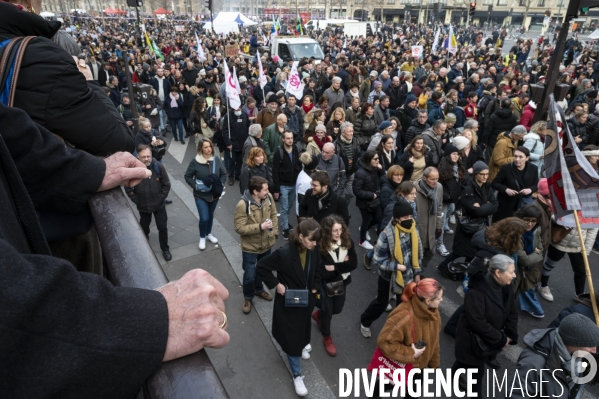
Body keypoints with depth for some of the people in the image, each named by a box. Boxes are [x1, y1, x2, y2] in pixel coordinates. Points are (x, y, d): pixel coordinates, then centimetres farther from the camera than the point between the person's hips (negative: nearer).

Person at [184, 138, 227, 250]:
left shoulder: (217, 160, -9)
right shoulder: (195, 161, -16)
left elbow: (224, 174, 2)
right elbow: (188, 176, -7)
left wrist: (220, 184, -13)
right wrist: (195, 186, -20)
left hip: (214, 194, 3)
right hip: (200, 195, -3)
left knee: (211, 215, 20)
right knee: (204, 218, -5)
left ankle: (209, 233, 45)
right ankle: (202, 237, 22)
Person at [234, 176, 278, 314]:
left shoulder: (268, 197, -12)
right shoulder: (243, 205, -28)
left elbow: (273, 214, 4)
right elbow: (239, 228, -25)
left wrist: (274, 232, -1)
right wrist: (260, 227, -31)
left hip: (267, 243, 5)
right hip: (250, 247, -5)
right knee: (249, 275, 8)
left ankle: (259, 289, 52)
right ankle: (248, 298, 35)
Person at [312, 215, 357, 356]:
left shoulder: (347, 241, -14)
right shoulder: (319, 246, -28)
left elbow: (354, 263, -15)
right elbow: (322, 272, -24)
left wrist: (334, 267, -26)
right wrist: (342, 266, -23)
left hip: (342, 283, 5)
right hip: (325, 284, -5)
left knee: (337, 309, 22)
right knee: (327, 311, 14)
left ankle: (318, 314, 55)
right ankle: (327, 338, 42)